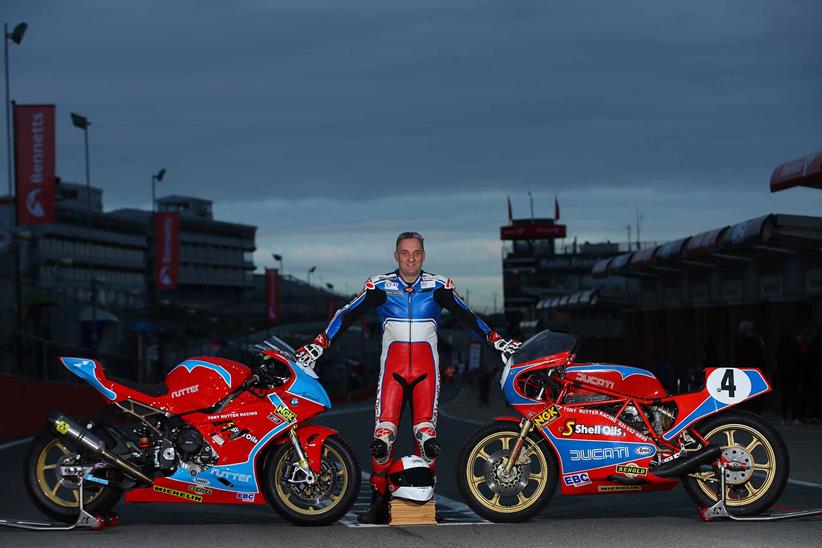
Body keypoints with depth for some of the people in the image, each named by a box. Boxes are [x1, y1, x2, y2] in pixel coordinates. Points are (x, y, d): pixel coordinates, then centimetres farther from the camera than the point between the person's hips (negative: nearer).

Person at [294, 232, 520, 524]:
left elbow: (467, 316, 7)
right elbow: (347, 315, 3)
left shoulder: (438, 286, 7)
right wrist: (318, 345, -6)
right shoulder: (380, 286, 6)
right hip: (392, 365, 0)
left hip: (427, 367, 1)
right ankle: (379, 502, -6)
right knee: (383, 434, -11)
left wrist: (497, 341, -4)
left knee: (427, 435, -8)